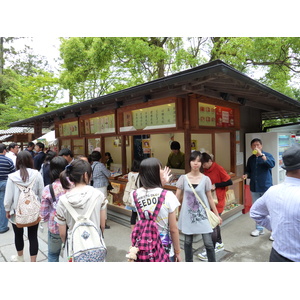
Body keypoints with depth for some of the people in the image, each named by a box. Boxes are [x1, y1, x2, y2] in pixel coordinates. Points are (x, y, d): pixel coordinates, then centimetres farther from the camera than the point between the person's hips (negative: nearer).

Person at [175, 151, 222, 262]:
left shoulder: (206, 179, -5)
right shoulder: (183, 178, -5)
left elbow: (210, 198, 3)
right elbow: (177, 197, 0)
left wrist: (217, 215, 4)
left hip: (202, 215, -1)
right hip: (188, 214, 1)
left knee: (208, 243, 3)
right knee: (188, 242, 14)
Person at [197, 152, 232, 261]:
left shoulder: (219, 169, -16)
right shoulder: (205, 170, 5)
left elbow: (229, 182, -16)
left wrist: (215, 185, -20)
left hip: (217, 201, -7)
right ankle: (219, 243, 36)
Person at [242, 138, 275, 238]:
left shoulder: (267, 155, -4)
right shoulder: (250, 159, 8)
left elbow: (272, 164, -25)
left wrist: (261, 154, -30)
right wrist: (246, 175, -5)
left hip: (266, 187, -5)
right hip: (254, 188, 5)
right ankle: (259, 228, 28)